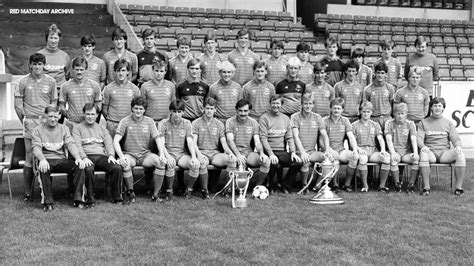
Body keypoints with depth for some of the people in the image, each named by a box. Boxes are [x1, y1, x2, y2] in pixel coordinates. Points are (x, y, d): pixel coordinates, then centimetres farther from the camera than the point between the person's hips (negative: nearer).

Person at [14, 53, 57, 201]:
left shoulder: (50, 82, 8)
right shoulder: (23, 82, 4)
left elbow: (54, 104, 12)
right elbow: (18, 105, 6)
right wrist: (25, 121, 4)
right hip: (30, 123, -1)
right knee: (30, 157, -2)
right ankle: (27, 192, 4)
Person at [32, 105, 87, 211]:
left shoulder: (64, 129, 16)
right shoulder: (38, 130, 8)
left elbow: (71, 144, 3)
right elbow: (36, 147, -6)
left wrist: (78, 158, -18)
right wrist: (42, 159, -29)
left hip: (61, 159, 3)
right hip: (46, 160, -2)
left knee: (80, 166, -26)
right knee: (43, 169, -38)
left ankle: (78, 199, -23)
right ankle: (47, 201, -31)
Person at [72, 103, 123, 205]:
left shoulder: (102, 129, 25)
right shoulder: (78, 128, 14)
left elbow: (109, 143, 12)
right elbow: (77, 145, 0)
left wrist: (111, 155, -9)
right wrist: (84, 158, -19)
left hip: (102, 156, 3)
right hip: (87, 157, -3)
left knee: (117, 168, -26)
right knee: (88, 169, -38)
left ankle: (117, 197, -13)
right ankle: (90, 200, -27)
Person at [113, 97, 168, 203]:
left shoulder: (149, 121, 8)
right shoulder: (125, 121, -1)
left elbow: (158, 139, 3)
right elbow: (116, 141, -9)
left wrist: (162, 154, -15)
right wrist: (121, 156, -25)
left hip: (145, 154, 2)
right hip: (129, 154, -2)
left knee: (161, 162, -26)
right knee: (125, 164, -37)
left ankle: (155, 194, -14)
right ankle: (130, 193, -11)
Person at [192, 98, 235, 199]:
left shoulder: (219, 124, 15)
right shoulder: (196, 123, 6)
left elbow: (223, 142, 10)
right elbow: (193, 142, -4)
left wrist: (229, 152, -13)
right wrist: (198, 154, -24)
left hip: (215, 153, 3)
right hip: (201, 152, -3)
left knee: (232, 159, -28)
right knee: (202, 163, -40)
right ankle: (204, 190, -17)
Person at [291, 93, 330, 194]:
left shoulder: (317, 118, 13)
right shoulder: (295, 117, 1)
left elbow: (324, 135, 7)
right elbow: (296, 136, -10)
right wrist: (302, 152, -24)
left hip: (312, 151, 3)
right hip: (299, 152, -3)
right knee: (306, 162, -36)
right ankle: (304, 186, -9)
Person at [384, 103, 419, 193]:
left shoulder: (410, 124, 10)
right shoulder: (389, 123, 5)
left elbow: (413, 139, -2)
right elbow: (389, 139, -7)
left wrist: (415, 152, -21)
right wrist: (393, 153, -24)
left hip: (407, 151, 2)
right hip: (394, 150, -2)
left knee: (417, 158, -29)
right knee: (393, 159, -36)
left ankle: (411, 184, -20)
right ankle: (397, 184, -20)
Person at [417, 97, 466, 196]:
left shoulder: (448, 123, 18)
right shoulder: (424, 122, 14)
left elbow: (455, 138, 10)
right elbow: (419, 138, 2)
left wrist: (457, 146, -15)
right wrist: (423, 146, -21)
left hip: (445, 152, 1)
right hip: (430, 152, -1)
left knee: (460, 154, -30)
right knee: (423, 153, -38)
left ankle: (458, 187, -23)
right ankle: (426, 187, -31)